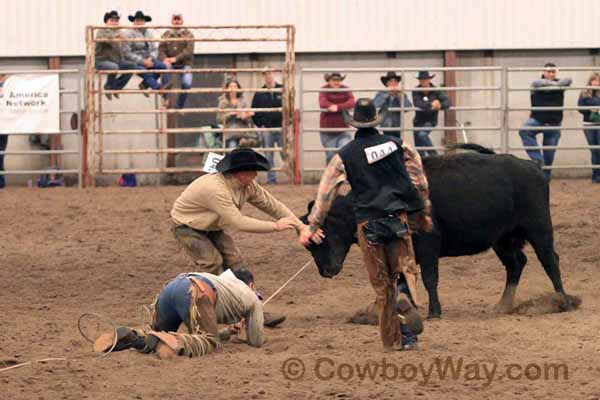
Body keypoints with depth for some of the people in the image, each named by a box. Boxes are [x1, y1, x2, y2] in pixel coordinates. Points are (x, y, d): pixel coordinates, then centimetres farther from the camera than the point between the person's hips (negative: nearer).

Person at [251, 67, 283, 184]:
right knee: (268, 156, 3)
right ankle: (271, 178, 8)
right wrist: (259, 124, -1)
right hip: (266, 128, 2)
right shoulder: (259, 94, 7)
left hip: (281, 127, -2)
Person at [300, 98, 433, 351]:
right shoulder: (397, 145, 6)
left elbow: (325, 193, 1)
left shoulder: (344, 156, 0)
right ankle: (409, 324, -15)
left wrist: (312, 227, 8)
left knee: (382, 285, 6)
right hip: (399, 219, 1)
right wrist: (423, 213, 26)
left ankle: (393, 339, 9)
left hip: (368, 224, -1)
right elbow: (420, 181, 14)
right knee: (405, 273, 3)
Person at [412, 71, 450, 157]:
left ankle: (433, 154, -20)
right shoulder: (416, 91, -9)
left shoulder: (436, 91, -9)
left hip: (430, 121, -3)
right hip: (418, 121, 3)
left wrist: (440, 105, -41)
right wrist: (431, 104, -38)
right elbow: (417, 104, -25)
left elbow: (447, 102, -19)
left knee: (422, 134, -31)